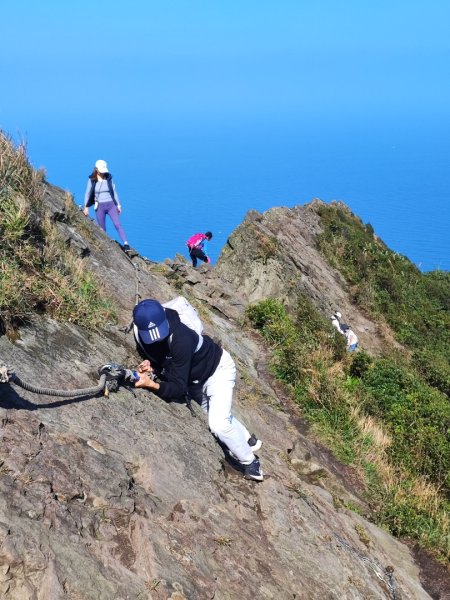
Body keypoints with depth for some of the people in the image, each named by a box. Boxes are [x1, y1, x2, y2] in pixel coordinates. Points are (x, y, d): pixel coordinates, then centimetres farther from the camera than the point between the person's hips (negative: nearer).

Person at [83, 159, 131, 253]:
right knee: (102, 229, 5)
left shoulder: (109, 178, 1)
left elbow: (114, 192, 9)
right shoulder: (92, 180, -2)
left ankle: (126, 244, -23)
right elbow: (87, 193, 5)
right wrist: (86, 207, 4)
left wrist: (118, 205, 9)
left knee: (117, 224, -15)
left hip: (111, 205, 0)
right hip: (100, 206, 0)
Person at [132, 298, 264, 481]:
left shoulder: (180, 338, -42)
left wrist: (152, 385, -55)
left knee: (218, 424, -18)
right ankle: (249, 441, 50)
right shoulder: (140, 333, -23)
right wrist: (150, 367, -29)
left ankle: (250, 461, 7)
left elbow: (178, 388, -39)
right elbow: (155, 357, -6)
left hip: (218, 368, -7)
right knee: (217, 415, 23)